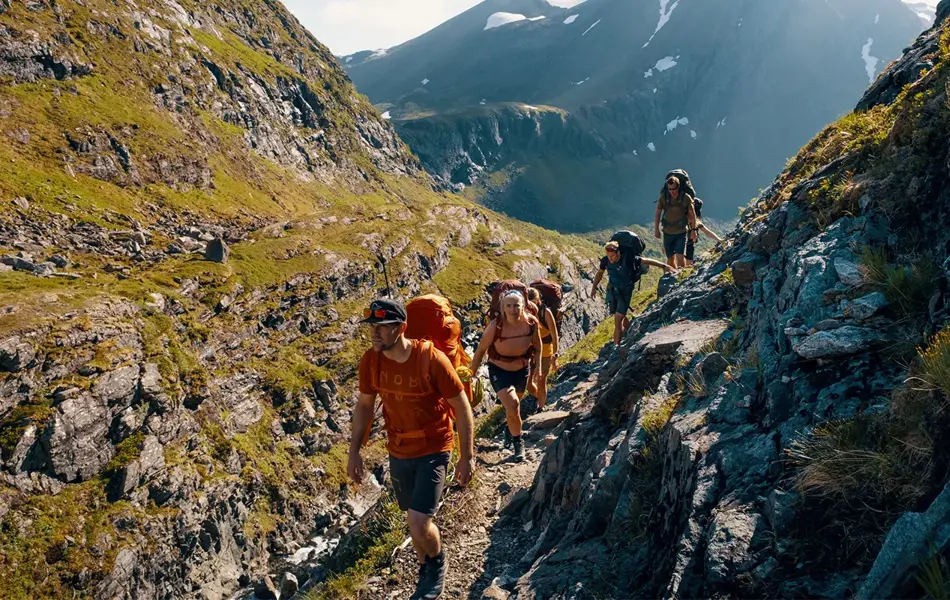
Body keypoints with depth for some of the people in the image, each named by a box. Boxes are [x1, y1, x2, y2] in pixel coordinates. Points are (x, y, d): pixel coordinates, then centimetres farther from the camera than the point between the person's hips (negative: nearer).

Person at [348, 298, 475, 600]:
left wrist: (467, 456, -12)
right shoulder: (370, 360, -11)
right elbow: (364, 405, 5)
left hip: (433, 449, -5)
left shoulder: (431, 359, -25)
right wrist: (354, 451, 4)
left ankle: (437, 564, 21)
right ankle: (426, 570, 47)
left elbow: (462, 407, -15)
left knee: (418, 524, -13)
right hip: (398, 451, 5)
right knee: (415, 519, 19)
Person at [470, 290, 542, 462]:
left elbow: (537, 345, 0)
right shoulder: (495, 327, -30)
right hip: (499, 370, -4)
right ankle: (518, 442, 7)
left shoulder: (532, 323, -22)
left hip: (522, 369, 4)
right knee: (512, 406, -18)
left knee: (515, 403, 25)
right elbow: (481, 350, -16)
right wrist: (472, 373, -8)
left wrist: (538, 366, 2)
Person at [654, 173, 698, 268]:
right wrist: (656, 229, 2)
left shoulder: (686, 198, -12)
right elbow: (658, 213, 3)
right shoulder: (663, 197, -8)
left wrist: (693, 230, -1)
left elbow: (692, 214, -1)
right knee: (670, 258, 8)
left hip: (681, 232, -2)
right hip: (667, 232, 2)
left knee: (680, 256, -14)